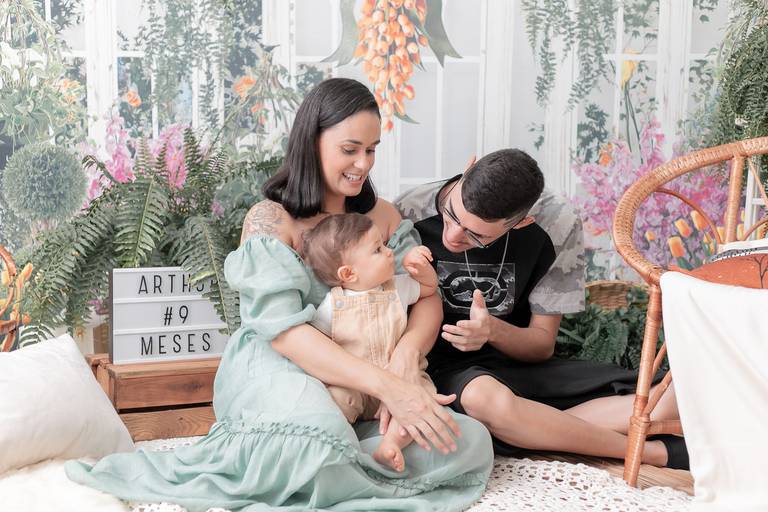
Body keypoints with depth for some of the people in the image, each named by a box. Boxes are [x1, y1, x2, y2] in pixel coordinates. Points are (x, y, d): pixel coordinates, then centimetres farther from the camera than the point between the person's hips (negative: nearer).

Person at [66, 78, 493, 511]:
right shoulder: (270, 220, -7)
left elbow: (427, 298, 3)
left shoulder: (382, 216, 11)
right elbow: (284, 329, -19)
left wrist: (408, 351, -22)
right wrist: (384, 384, -31)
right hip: (279, 371, -6)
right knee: (318, 440, -43)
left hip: (358, 391, 7)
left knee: (471, 443, -21)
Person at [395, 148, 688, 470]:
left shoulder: (557, 226, -12)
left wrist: (492, 330, -25)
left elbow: (543, 344, -2)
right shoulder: (408, 215, -16)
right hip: (441, 369, 0)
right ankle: (651, 452, -22)